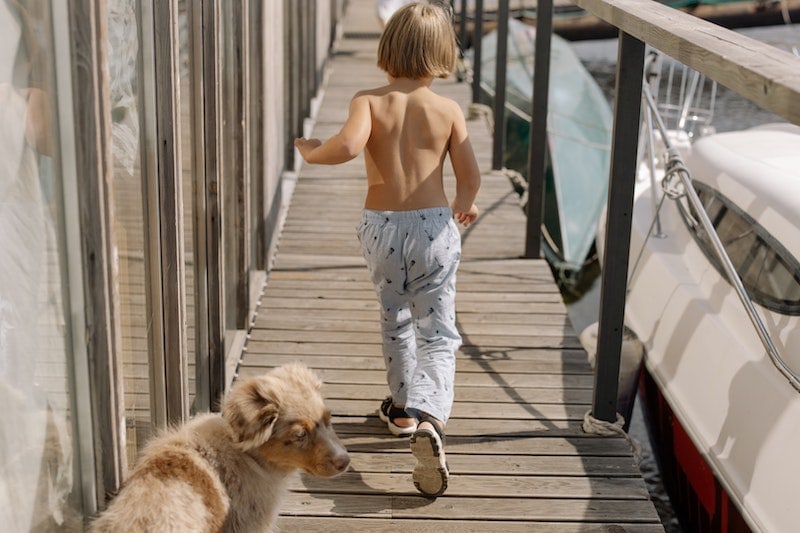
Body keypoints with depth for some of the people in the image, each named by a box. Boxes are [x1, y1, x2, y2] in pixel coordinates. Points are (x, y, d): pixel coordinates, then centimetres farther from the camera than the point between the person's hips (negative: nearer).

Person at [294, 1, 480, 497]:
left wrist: (312, 150, -5)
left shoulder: (369, 101, -7)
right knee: (438, 332, 2)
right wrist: (464, 206, 20)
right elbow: (470, 177, -2)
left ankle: (403, 406, 38)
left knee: (395, 317, 24)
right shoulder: (448, 109, -3)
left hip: (381, 228, 1)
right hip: (434, 227, -1)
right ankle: (428, 417, -21)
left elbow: (347, 146, -26)